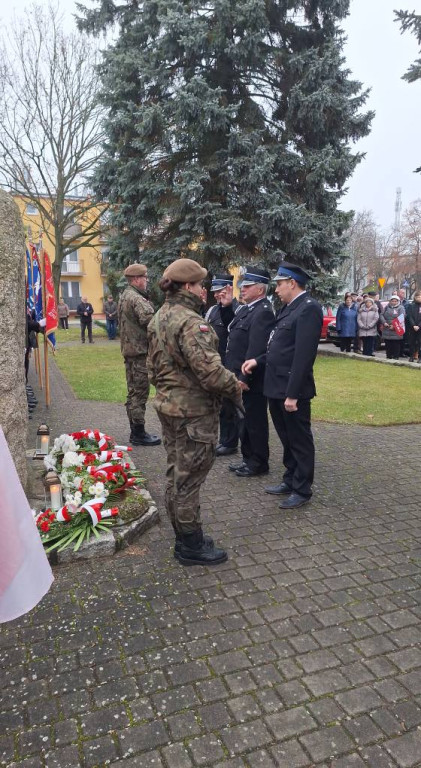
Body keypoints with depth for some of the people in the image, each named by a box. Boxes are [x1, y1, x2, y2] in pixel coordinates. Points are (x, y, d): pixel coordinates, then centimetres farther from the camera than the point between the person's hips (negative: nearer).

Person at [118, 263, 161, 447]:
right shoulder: (137, 299, -17)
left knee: (134, 392, 15)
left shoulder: (124, 296, 16)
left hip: (129, 349, 10)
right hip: (140, 351, -10)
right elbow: (150, 319, -31)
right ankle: (139, 434, 5)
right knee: (139, 393, -3)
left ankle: (135, 431, 24)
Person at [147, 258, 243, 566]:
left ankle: (184, 537, 34)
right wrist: (234, 387, -11)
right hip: (194, 412, -10)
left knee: (176, 475, 18)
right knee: (189, 480, 2)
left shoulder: (159, 319, 11)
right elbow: (209, 370, -27)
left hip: (169, 407, 10)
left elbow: (154, 367, 17)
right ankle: (191, 546, 18)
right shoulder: (190, 321, -21)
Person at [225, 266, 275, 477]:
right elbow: (234, 338, 17)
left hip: (251, 380, -9)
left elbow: (256, 349, -23)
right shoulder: (245, 309, 13)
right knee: (244, 421, 18)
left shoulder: (263, 312, -18)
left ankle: (259, 464, 17)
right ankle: (248, 459, 31)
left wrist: (245, 378, -23)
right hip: (240, 377, 9)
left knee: (255, 422, 3)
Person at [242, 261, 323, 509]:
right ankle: (291, 480, 34)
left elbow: (304, 355, -22)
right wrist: (259, 361, 8)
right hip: (277, 387, 9)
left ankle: (302, 490, 19)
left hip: (292, 389, -9)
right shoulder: (289, 307, 13)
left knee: (300, 440, 6)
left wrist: (292, 393, -24)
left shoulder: (309, 308, -16)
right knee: (287, 439, 20)